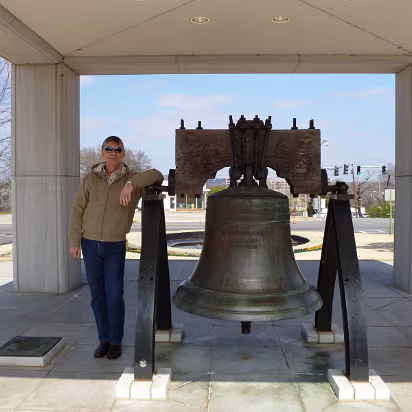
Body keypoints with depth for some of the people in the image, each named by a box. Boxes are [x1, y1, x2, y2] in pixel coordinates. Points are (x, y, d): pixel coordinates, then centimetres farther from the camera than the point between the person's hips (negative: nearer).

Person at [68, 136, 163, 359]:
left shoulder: (131, 181, -4)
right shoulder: (90, 179, -1)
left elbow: (157, 175, -21)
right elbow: (77, 211, 0)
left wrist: (130, 183, -34)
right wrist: (74, 242, -4)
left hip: (115, 247, -1)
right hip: (90, 244, 2)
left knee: (114, 295, -3)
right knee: (97, 294, 6)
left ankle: (116, 342, 13)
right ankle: (104, 339, 20)